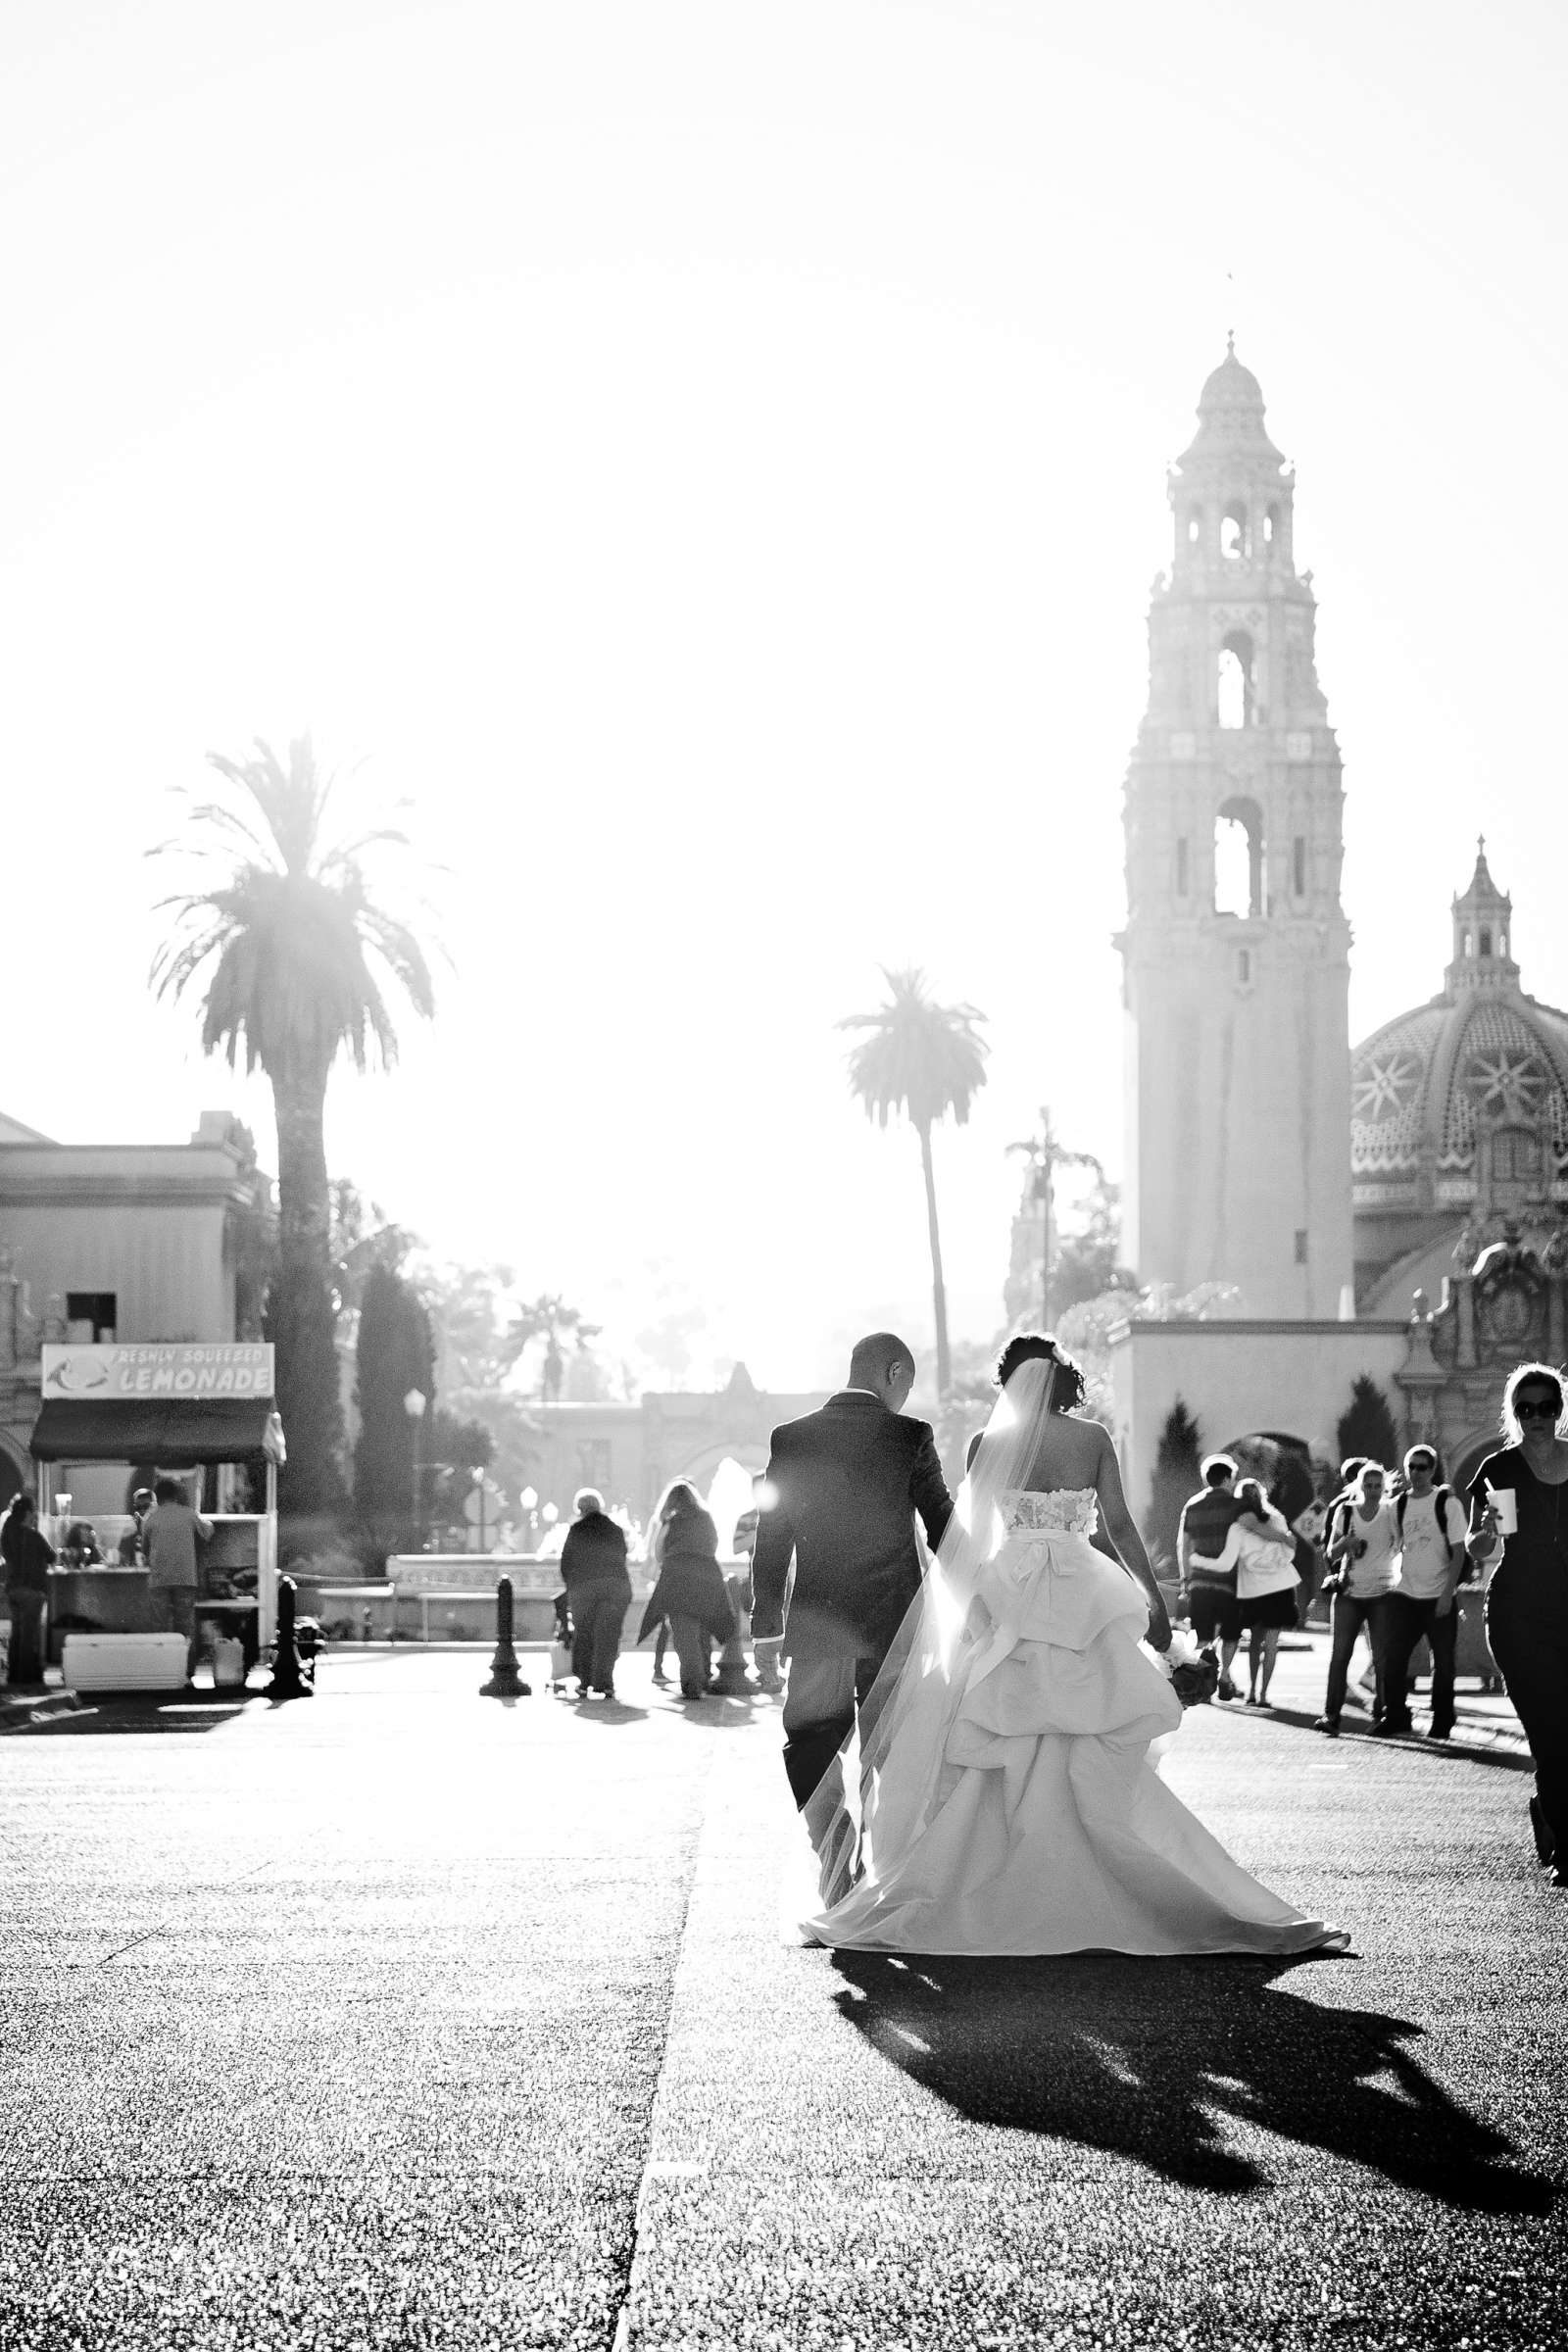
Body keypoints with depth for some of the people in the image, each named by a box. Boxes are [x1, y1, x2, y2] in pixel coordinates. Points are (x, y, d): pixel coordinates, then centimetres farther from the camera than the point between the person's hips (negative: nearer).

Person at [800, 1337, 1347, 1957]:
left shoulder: (990, 1444, -1)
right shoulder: (1094, 1439, 2)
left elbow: (964, 1535, 1)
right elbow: (1119, 1526, 0)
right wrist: (1154, 1601, 6)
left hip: (1009, 1599, -1)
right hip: (1081, 1601, 1)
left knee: (1003, 1761, 5)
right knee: (1093, 1761, 4)